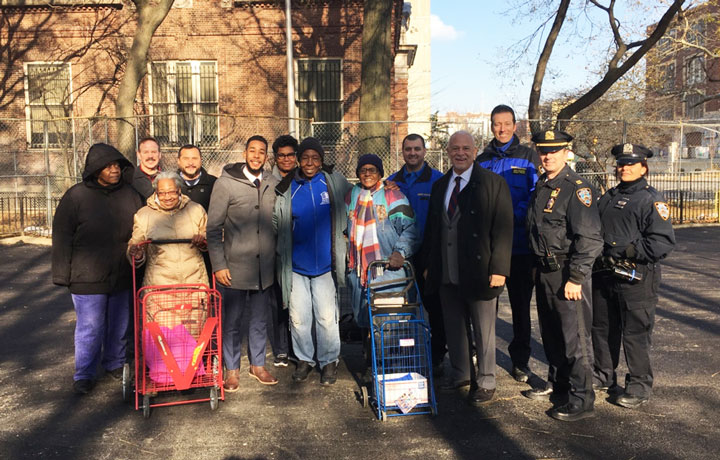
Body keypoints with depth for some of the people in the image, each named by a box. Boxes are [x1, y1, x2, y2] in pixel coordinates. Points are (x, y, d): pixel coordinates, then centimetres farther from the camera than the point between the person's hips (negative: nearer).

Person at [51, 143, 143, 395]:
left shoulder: (129, 194, 4)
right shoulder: (77, 196, -6)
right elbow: (62, 236, -5)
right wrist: (63, 274, -7)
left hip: (122, 277, 4)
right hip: (88, 278, -4)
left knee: (119, 324, 16)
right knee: (90, 328, 2)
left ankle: (115, 363, 34)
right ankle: (84, 374, 18)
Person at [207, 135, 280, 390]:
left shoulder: (273, 184, 5)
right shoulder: (225, 183, -5)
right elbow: (213, 228, -4)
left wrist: (277, 258, 9)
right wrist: (218, 265, -9)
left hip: (264, 267, 3)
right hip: (235, 266, -3)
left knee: (260, 320, 14)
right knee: (232, 321, 6)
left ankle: (257, 364, 30)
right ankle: (232, 369, 23)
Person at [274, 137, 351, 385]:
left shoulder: (334, 182, 0)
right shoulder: (287, 188, 0)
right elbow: (278, 224, 8)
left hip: (325, 263, -1)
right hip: (296, 264, 1)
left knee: (326, 316, 1)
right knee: (298, 317, 6)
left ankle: (329, 361, 20)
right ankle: (304, 359, 27)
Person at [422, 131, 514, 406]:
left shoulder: (493, 183, -4)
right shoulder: (439, 186, 13)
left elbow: (503, 228, -9)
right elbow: (431, 229, 16)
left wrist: (499, 269, -15)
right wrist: (428, 265, 12)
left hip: (479, 273, -5)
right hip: (446, 275, 5)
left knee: (483, 331, 7)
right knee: (454, 328, 15)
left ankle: (485, 383, 23)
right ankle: (461, 374, 34)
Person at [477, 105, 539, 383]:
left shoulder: (528, 157, 4)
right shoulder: (481, 161, 12)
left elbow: (536, 194, -5)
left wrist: (512, 216, -18)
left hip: (519, 243, -2)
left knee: (520, 304, 7)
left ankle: (520, 360, 20)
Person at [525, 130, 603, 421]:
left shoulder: (576, 189, -14)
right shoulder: (541, 187, 12)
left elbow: (590, 239, -19)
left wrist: (575, 278, -20)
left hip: (568, 274, -8)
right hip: (544, 272, 8)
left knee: (575, 339, -1)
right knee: (551, 334, 19)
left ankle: (581, 401, 11)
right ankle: (557, 385, 35)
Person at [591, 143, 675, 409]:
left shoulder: (652, 200, -7)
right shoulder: (608, 198, 14)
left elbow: (664, 243, -16)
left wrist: (630, 251, -22)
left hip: (636, 279, -7)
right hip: (604, 275, 7)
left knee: (635, 334, 1)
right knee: (602, 329, 16)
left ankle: (640, 386, 16)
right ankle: (603, 376, 32)